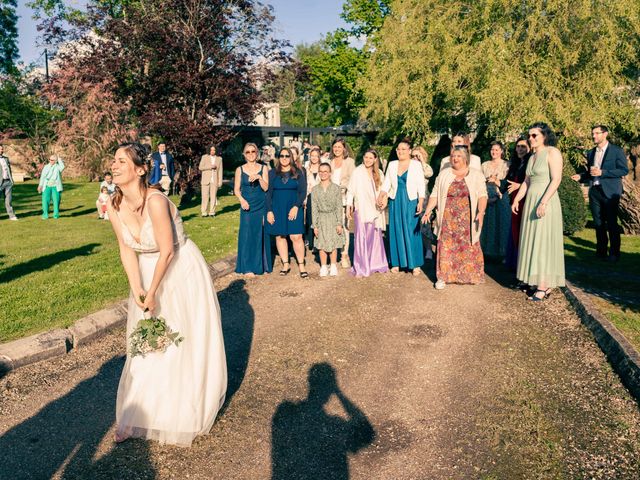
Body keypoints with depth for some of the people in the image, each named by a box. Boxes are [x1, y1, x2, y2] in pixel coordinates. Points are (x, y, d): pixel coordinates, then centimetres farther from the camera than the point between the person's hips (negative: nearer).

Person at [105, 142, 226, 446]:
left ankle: (183, 415, 30)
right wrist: (137, 290, -12)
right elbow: (127, 250, -3)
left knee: (183, 343, 6)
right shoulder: (114, 206, -9)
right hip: (148, 273, 6)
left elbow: (167, 251, -25)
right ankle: (141, 414, 32)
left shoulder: (155, 201, -29)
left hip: (182, 274, -6)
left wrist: (152, 292, -17)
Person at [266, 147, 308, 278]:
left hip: (293, 209, -2)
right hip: (277, 210, 2)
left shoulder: (298, 173, 5)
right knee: (279, 236, 4)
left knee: (296, 237, -7)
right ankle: (285, 264, 14)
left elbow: (303, 191, 0)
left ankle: (301, 265, 0)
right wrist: (269, 211, -3)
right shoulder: (272, 173, 7)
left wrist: (296, 207, -13)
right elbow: (268, 192, 5)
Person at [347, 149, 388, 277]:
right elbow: (351, 190, -2)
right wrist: (348, 207, -6)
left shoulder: (379, 173, 9)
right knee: (361, 237, -4)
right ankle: (360, 268, 2)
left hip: (375, 210, 4)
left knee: (375, 236, 8)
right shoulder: (357, 172, -2)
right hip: (361, 209, -4)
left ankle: (375, 264, 21)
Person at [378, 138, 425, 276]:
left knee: (412, 232, -3)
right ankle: (397, 262, 14)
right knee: (396, 232, 5)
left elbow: (421, 185, -2)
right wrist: (381, 197, -7)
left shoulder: (416, 165, 1)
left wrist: (420, 202, -12)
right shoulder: (392, 165, 11)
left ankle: (415, 264, 4)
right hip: (395, 202, 3)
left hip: (411, 202, -3)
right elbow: (386, 183, 10)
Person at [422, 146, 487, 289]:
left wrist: (481, 211, -17)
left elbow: (482, 195, -4)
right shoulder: (443, 174, 10)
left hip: (467, 219, -1)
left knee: (468, 247, 2)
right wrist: (428, 210, -3)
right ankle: (443, 277, 3)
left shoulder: (476, 175, 4)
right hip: (448, 218, 1)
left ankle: (469, 275, 14)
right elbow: (435, 194, 8)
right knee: (446, 246, -1)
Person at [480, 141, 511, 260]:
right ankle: (488, 251, 11)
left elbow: (508, 183, -5)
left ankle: (501, 252, 6)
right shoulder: (485, 165, 14)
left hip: (501, 199, -3)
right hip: (487, 199, 3)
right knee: (487, 225, 4)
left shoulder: (506, 165, 2)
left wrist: (496, 181, -17)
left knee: (501, 225, -2)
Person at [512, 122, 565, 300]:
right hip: (530, 201, 8)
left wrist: (543, 202, -24)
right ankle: (537, 281, 12)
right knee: (533, 241, 7)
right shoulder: (532, 157, 17)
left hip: (545, 202, -8)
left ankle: (543, 287, -4)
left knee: (543, 242, -7)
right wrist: (517, 199, 9)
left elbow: (556, 179, -16)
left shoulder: (552, 152, -7)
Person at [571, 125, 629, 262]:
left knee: (611, 223, -3)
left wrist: (602, 172, -18)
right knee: (598, 223, 8)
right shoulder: (591, 153, 15)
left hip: (610, 192, -5)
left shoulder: (617, 151, -2)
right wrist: (580, 176, 3)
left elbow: (624, 170, -10)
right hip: (594, 191, 5)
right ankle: (601, 250, 17)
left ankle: (614, 253, 5)